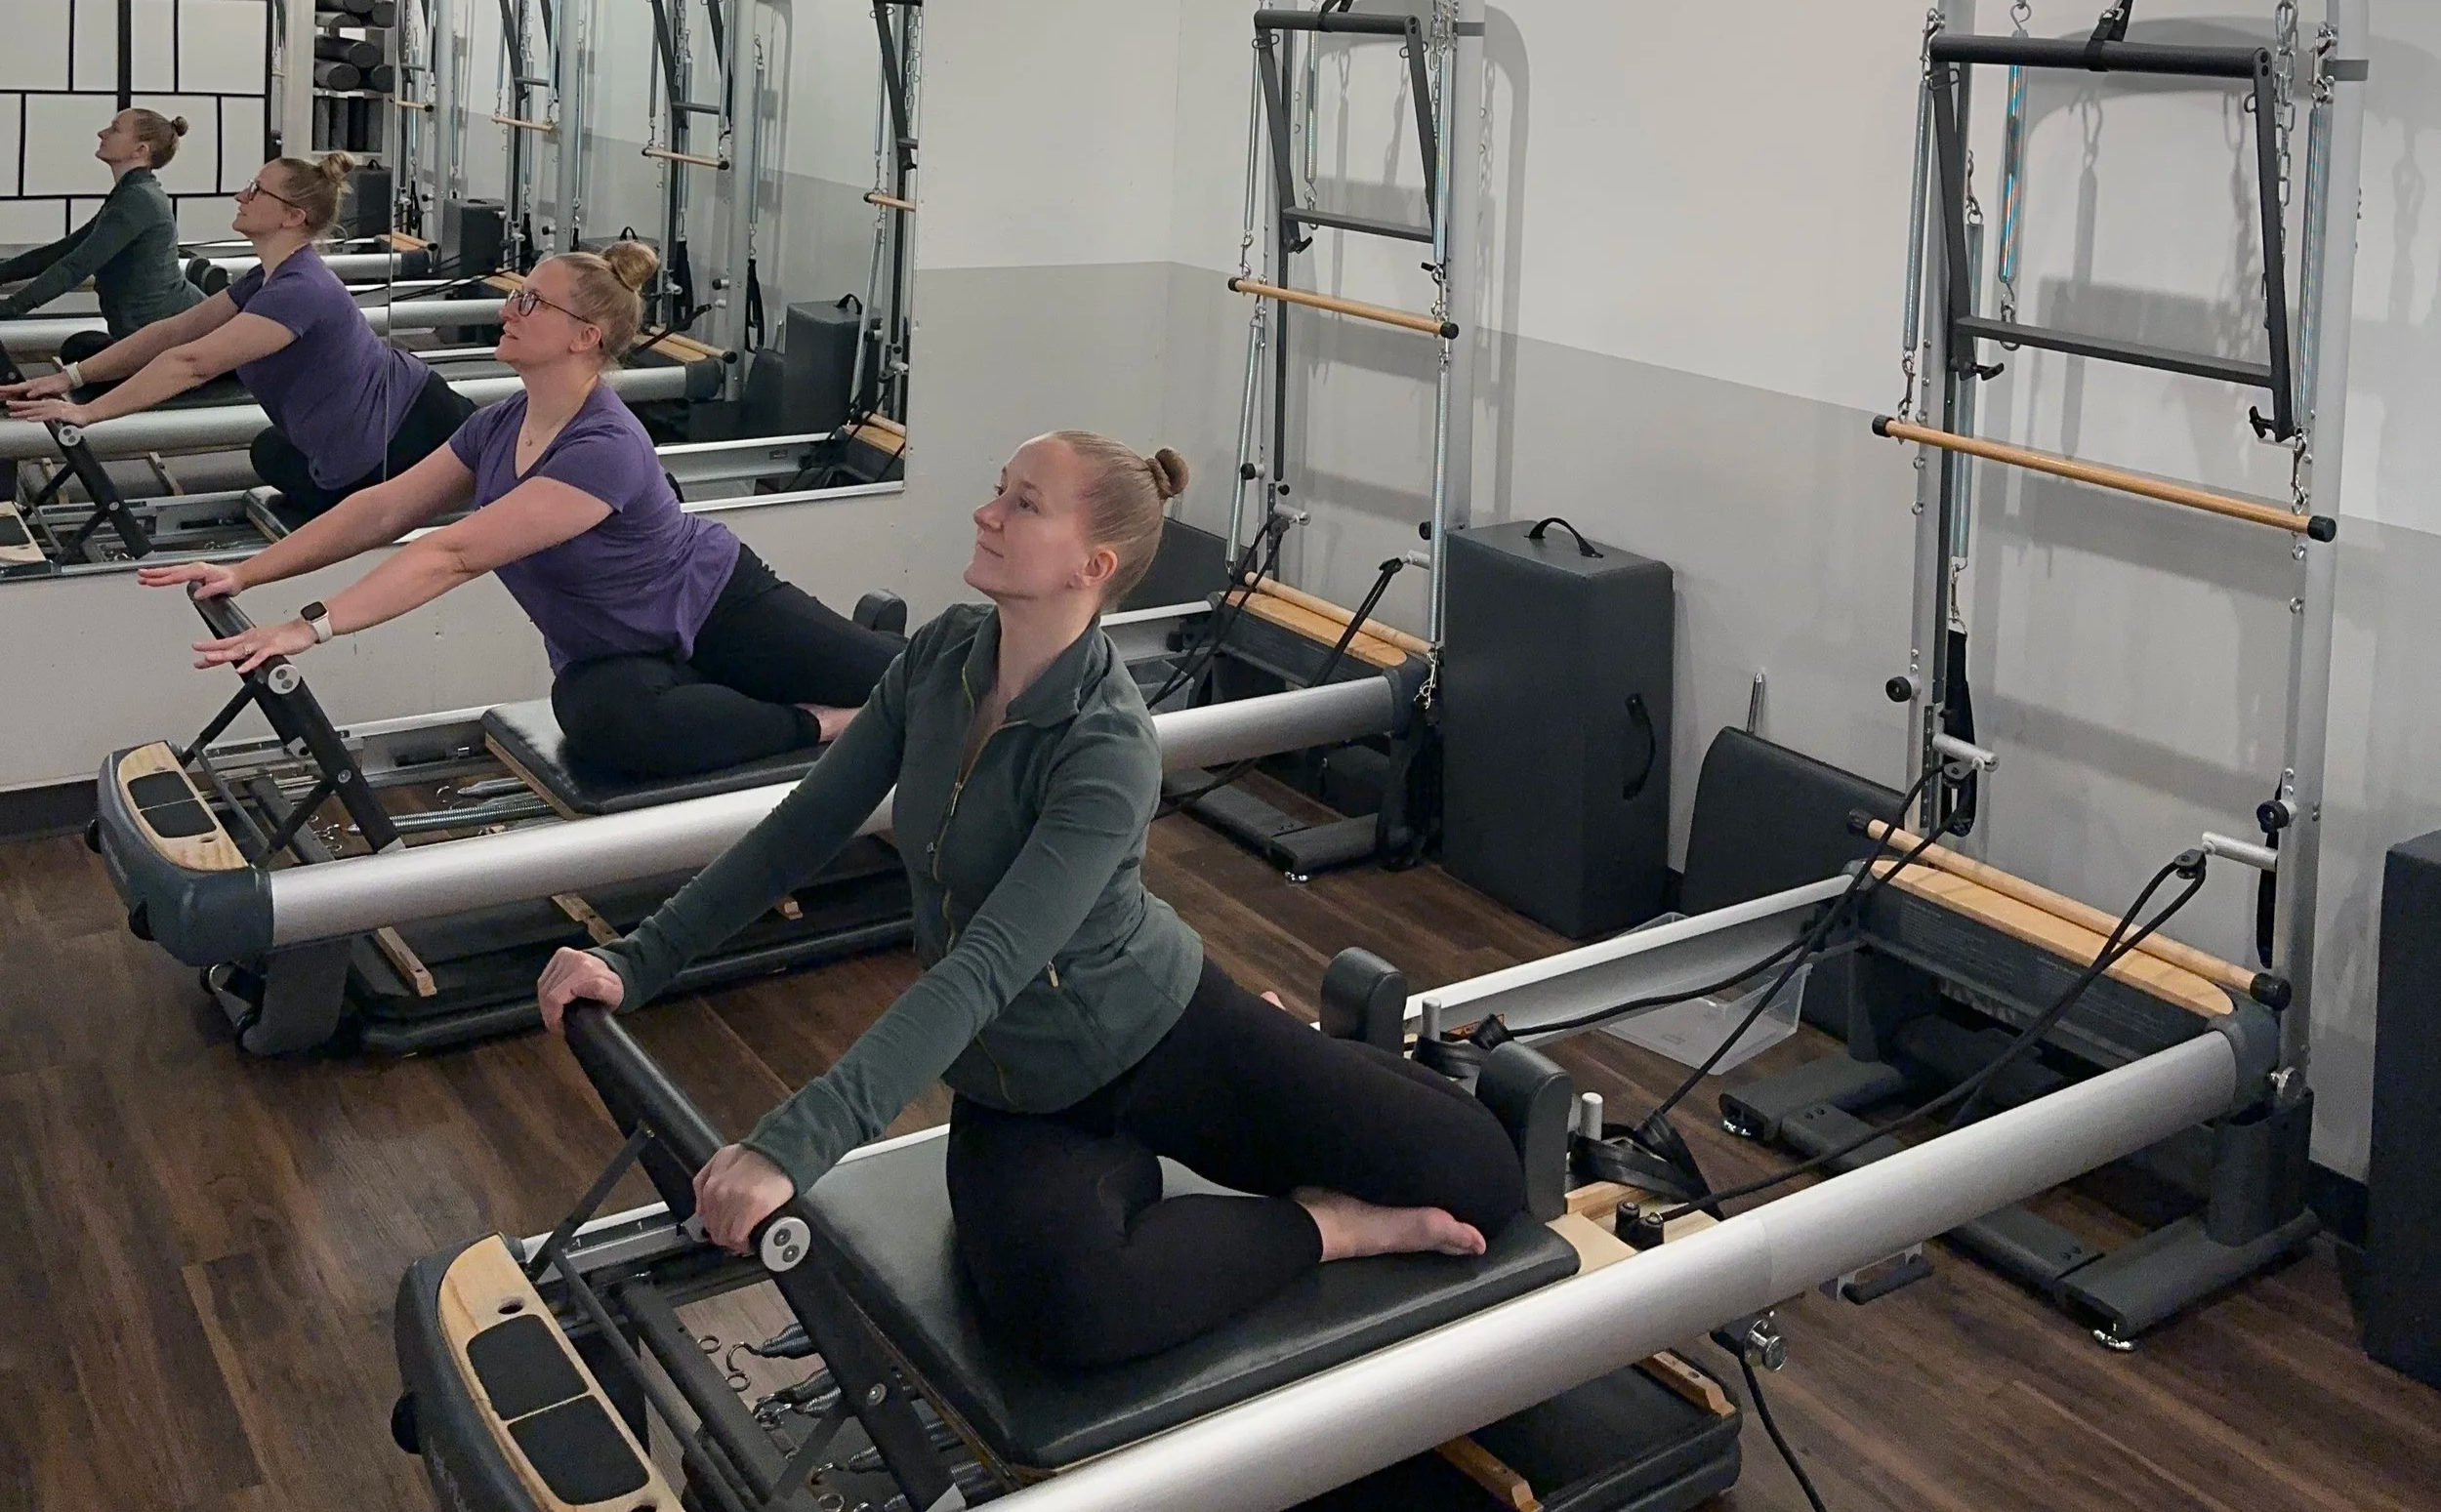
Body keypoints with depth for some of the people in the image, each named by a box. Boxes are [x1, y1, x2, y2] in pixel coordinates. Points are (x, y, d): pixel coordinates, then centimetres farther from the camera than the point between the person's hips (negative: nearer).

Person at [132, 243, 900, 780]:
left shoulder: (605, 450, -30)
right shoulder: (499, 426, -5)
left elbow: (455, 554, -35)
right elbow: (382, 510, 0)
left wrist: (313, 627, -38)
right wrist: (245, 573, -6)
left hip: (719, 610, -5)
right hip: (618, 657, 5)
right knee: (606, 723, -29)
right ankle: (818, 725, -13)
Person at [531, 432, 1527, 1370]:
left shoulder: (1107, 753, -29)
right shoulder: (945, 656, -9)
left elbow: (983, 972, -39)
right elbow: (802, 831, -1)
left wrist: (794, 1146, -47)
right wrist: (638, 964, -7)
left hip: (1160, 1031, -3)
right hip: (1013, 1090, 4)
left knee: (1480, 1178, -11)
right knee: (1060, 1313, -30)